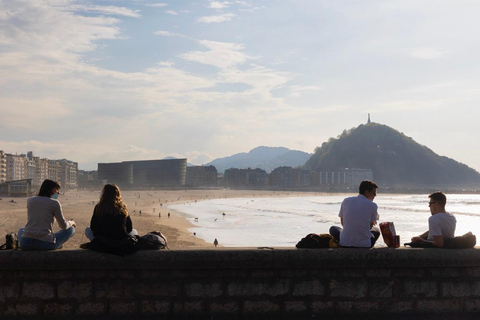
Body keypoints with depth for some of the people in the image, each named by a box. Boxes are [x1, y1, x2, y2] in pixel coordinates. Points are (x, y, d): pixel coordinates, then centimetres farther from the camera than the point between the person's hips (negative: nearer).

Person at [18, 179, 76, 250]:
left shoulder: (30, 200, 14)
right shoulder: (54, 203, 2)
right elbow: (64, 226, 7)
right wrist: (71, 222, 29)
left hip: (25, 244, 3)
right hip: (45, 244, -3)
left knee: (21, 230, 41)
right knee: (71, 229, 19)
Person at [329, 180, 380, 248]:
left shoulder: (346, 201, 4)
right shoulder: (373, 205, -3)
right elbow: (370, 226, 9)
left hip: (345, 243, 1)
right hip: (365, 245, -1)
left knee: (333, 229, 32)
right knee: (376, 230, 31)